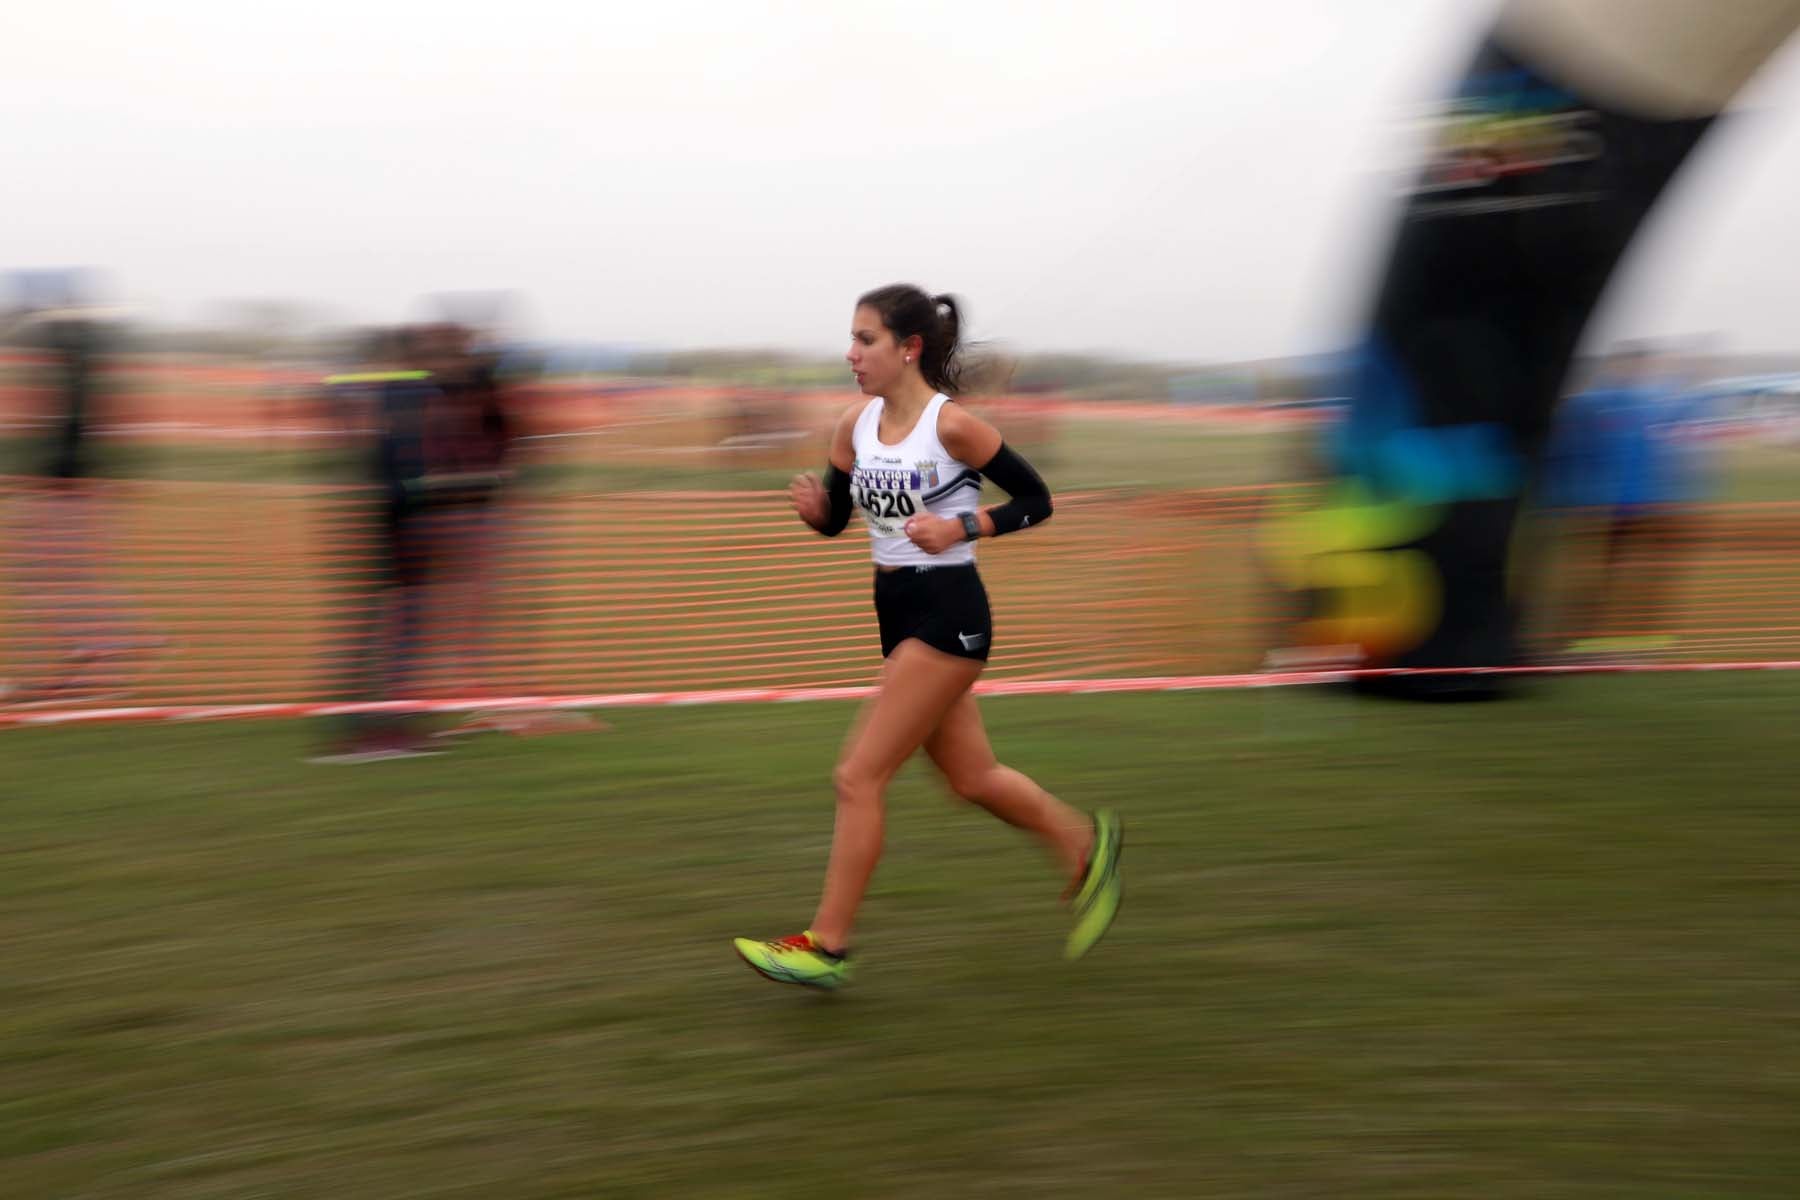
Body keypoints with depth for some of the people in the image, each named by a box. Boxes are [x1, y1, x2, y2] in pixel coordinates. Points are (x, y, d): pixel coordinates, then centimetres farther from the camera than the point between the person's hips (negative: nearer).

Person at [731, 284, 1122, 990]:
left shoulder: (951, 423, -14)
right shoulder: (857, 425, 5)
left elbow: (1036, 501, -8)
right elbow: (834, 519, 13)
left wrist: (959, 528, -20)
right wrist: (812, 506, -9)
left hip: (948, 614, -8)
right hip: (897, 613, 8)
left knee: (858, 776, -8)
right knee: (972, 780, 17)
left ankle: (826, 947, 2)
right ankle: (1086, 845, 38)